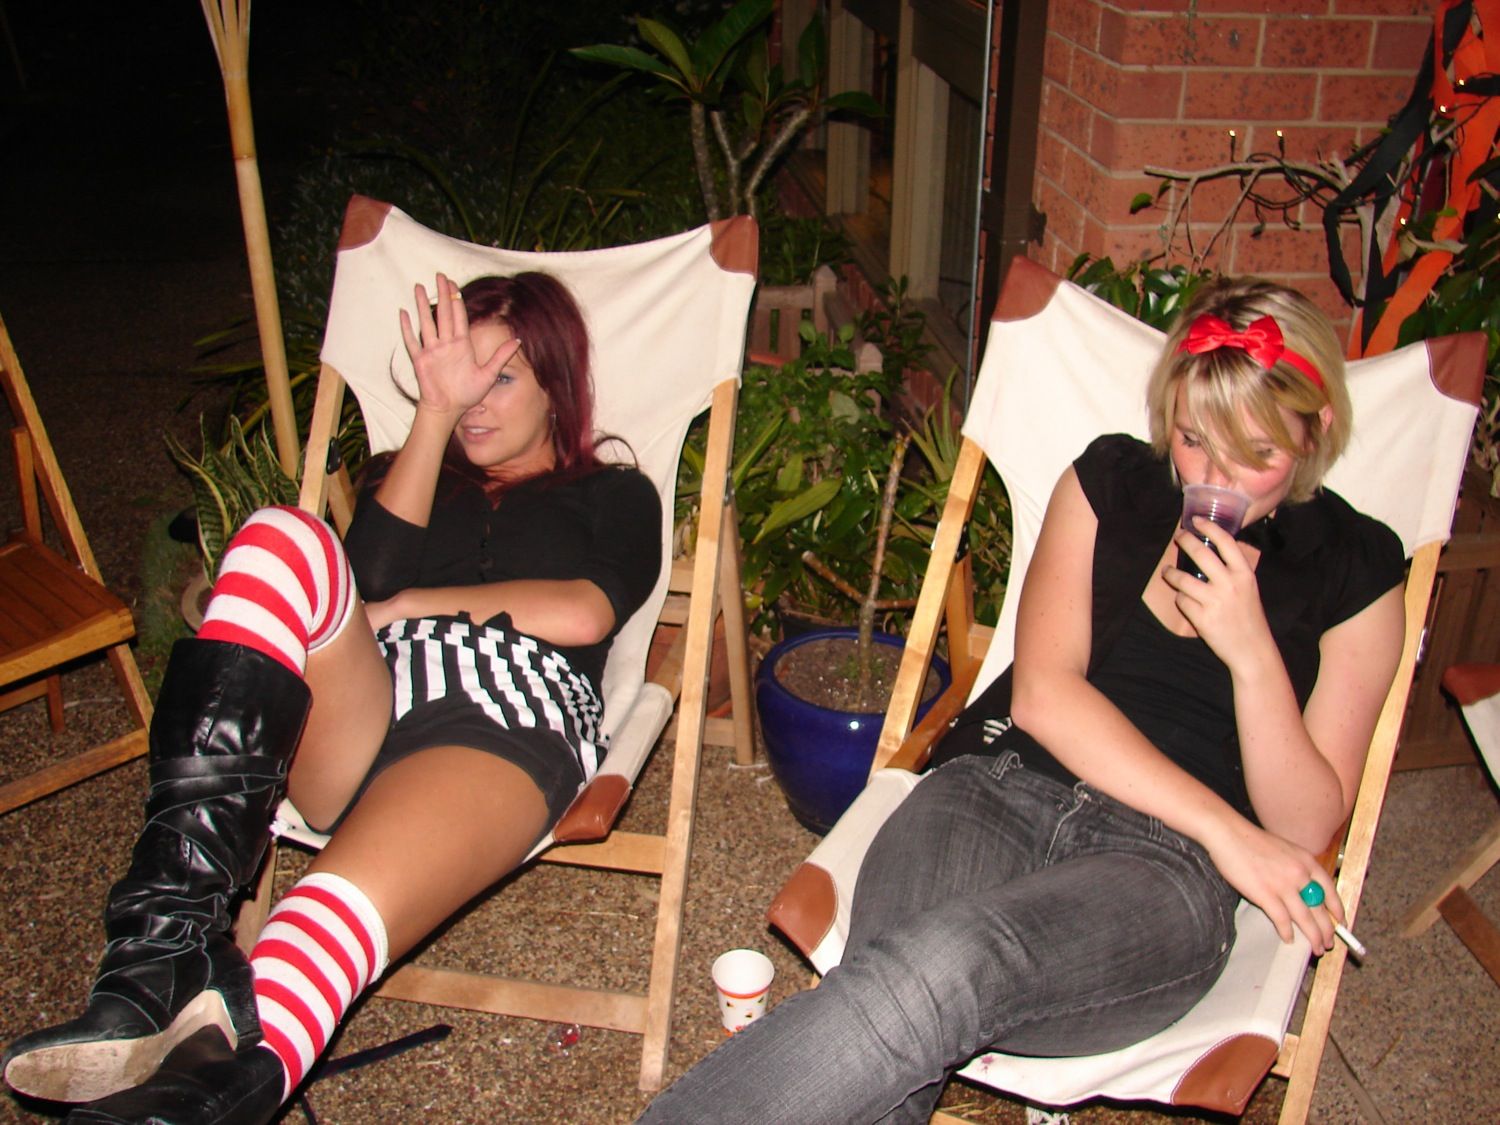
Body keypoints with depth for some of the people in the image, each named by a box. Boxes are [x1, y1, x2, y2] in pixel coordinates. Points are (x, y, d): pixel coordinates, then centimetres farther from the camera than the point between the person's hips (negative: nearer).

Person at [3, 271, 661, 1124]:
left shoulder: (615, 496, 26)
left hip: (509, 719, -3)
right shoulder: (403, 476, 33)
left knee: (347, 909, -34)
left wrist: (402, 606, 9)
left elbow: (579, 614, 4)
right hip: (358, 718, 3)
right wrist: (435, 412, 4)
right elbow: (370, 574, 9)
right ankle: (172, 942, -38)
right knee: (286, 536, -28)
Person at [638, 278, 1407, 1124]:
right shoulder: (1110, 482, 15)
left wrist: (1251, 650, -10)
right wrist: (1224, 827, -5)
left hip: (1165, 864, -2)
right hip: (1002, 785, 2)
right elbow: (1042, 691, 3)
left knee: (935, 974, -36)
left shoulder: (1359, 569, 10)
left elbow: (1307, 826, 6)